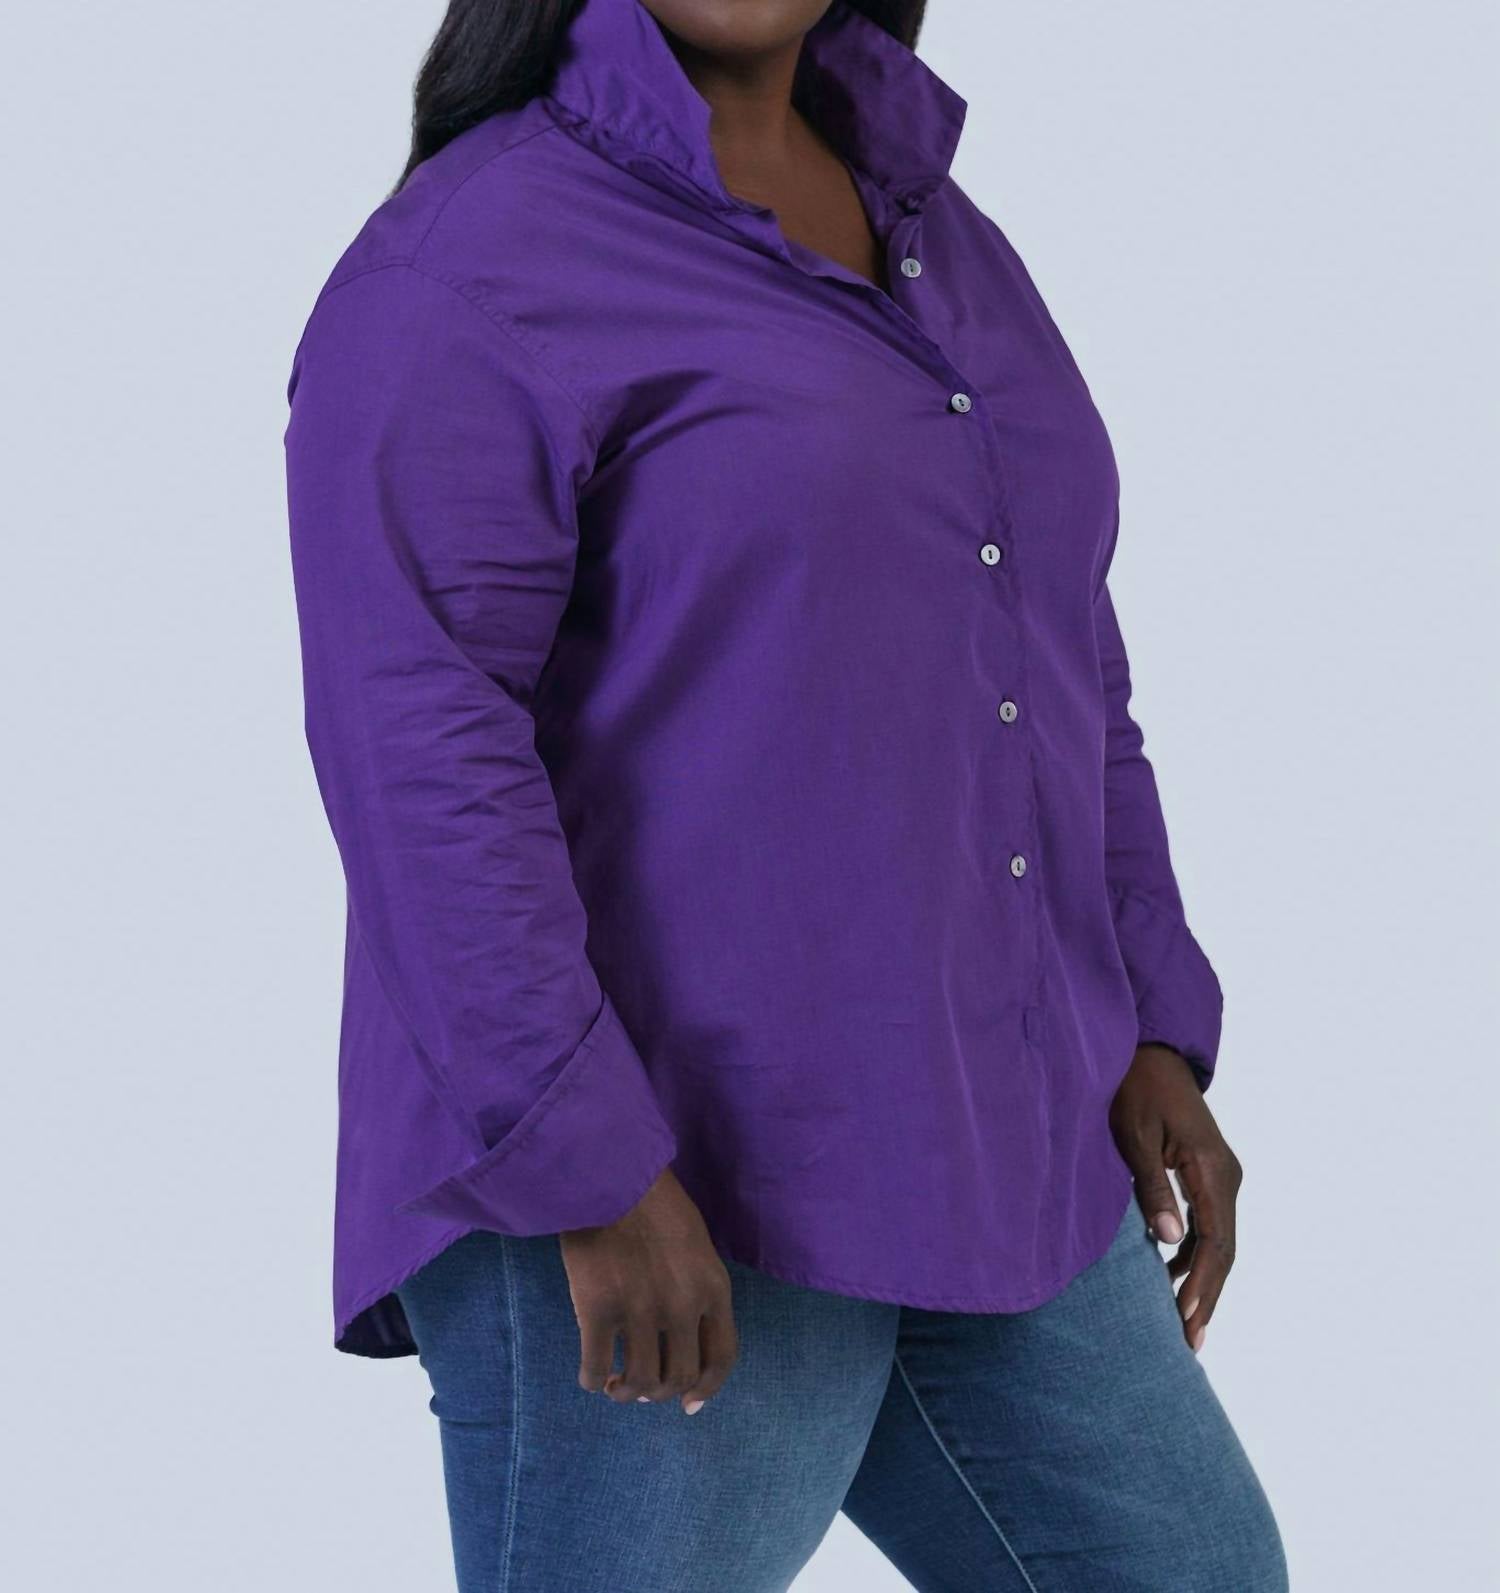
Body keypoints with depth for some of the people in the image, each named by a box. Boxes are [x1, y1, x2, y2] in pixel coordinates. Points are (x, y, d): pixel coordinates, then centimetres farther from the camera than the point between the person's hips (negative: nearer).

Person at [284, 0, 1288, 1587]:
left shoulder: (920, 238, 14)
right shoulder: (464, 276, -12)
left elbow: (1042, 669, 17)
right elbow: (420, 745, -20)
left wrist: (1152, 1042, 9)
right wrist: (597, 1179, -24)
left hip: (941, 1164, 8)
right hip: (642, 1191, -8)